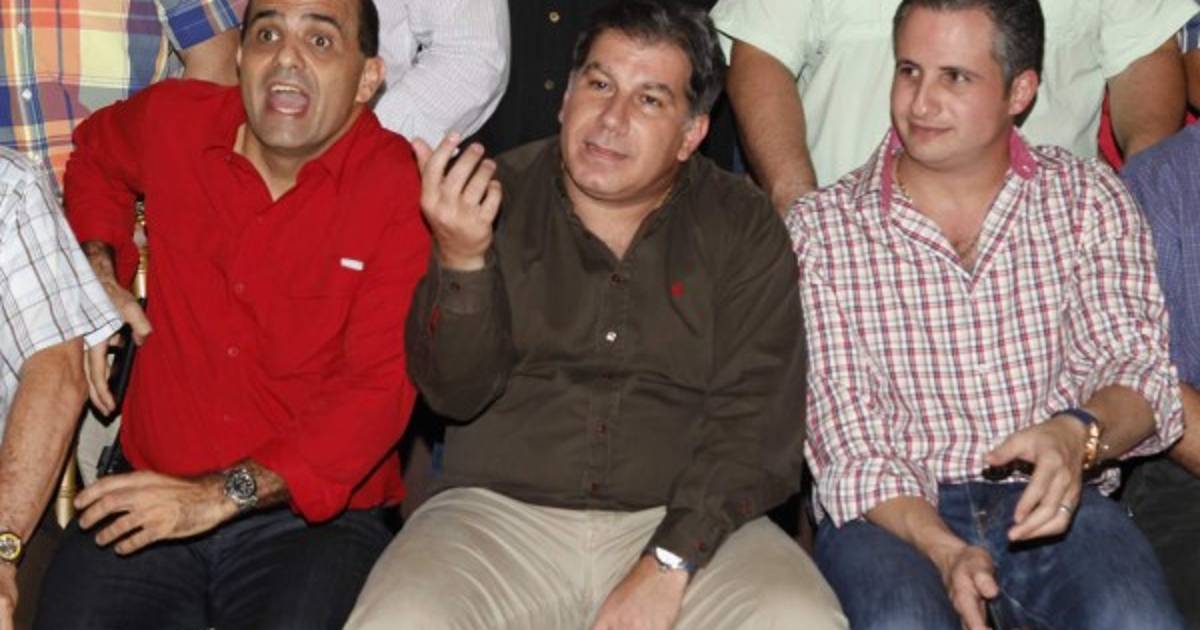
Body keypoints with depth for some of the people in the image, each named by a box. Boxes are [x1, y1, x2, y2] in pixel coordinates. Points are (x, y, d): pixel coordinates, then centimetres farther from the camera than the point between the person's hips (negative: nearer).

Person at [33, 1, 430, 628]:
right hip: (150, 500, 3)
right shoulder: (172, 120, 4)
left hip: (312, 518, -3)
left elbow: (379, 390, -16)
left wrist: (226, 494, -22)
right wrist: (94, 272, 13)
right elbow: (95, 151, 30)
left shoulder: (407, 193, -9)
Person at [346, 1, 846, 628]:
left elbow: (756, 419, -4)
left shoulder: (743, 229, 4)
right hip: (503, 514, 0)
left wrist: (669, 565, -16)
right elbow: (456, 393, -3)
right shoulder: (498, 198, 4)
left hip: (687, 525, 1)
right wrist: (461, 260, -21)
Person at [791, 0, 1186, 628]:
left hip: (1055, 504, 2)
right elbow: (844, 439, -3)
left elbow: (1138, 369, 0)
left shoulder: (1089, 199, 9)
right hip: (892, 513, -1)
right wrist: (942, 549, -19)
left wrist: (1080, 435, -23)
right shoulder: (820, 229, 3)